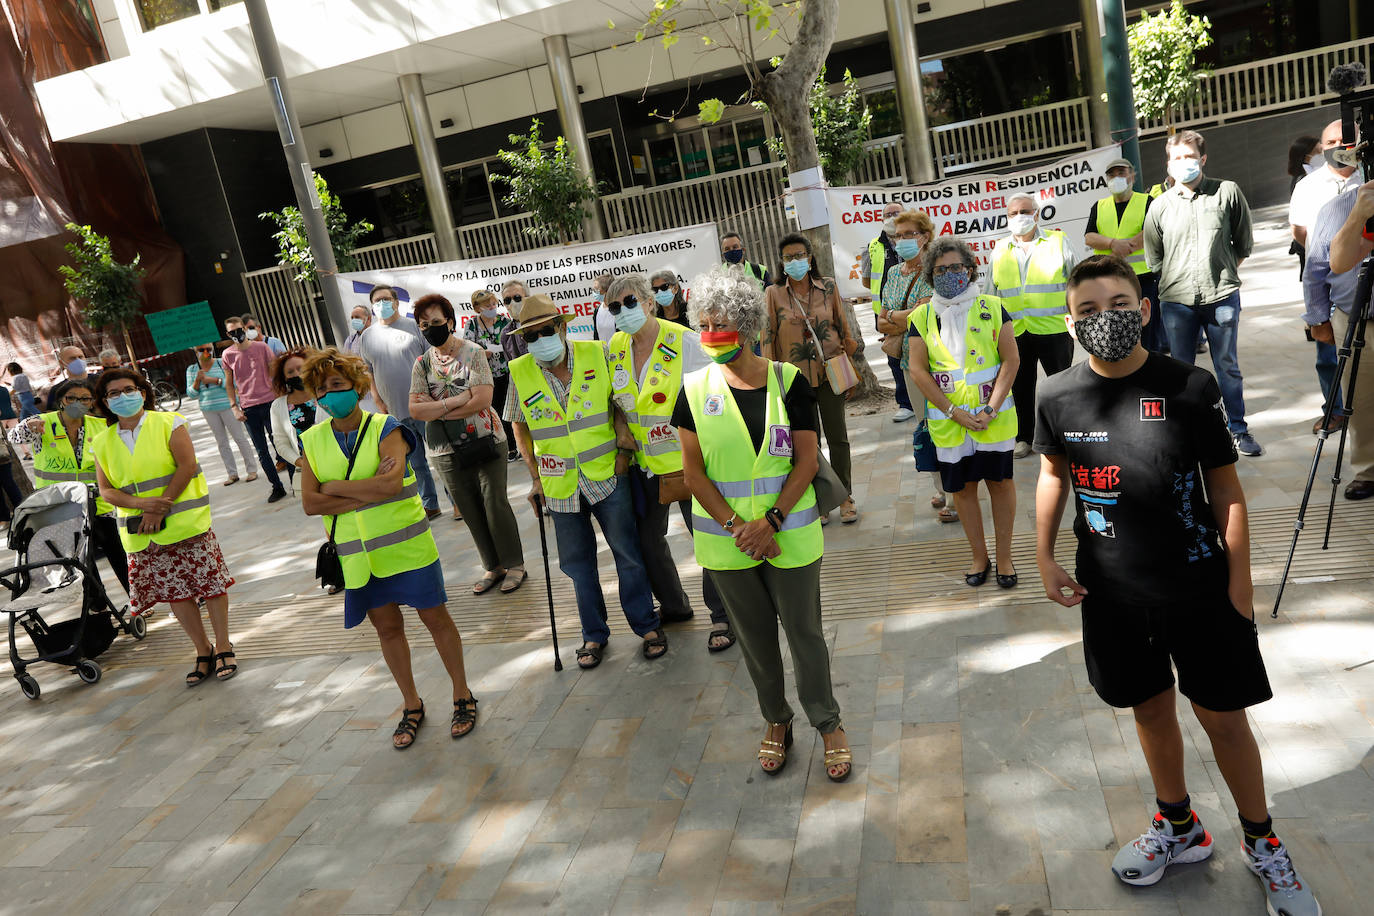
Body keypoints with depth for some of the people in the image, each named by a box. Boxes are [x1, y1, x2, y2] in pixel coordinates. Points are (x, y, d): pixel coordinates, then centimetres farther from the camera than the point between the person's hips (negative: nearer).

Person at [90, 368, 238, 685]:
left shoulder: (168, 423, -1)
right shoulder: (102, 442, 10)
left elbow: (187, 465, -11)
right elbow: (106, 490, 4)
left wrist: (160, 508, -15)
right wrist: (142, 503, -15)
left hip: (186, 521, -4)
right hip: (140, 533, 4)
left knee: (210, 582, -2)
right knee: (174, 591, 7)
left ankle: (223, 647, 12)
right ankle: (203, 651, 19)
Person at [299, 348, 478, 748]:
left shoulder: (385, 428, -9)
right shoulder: (313, 441, 2)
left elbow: (391, 483, -25)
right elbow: (310, 503, -8)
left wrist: (337, 488, -15)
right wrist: (368, 492, -16)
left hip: (406, 546, -4)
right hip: (359, 555, 4)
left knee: (435, 617, 5)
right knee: (387, 627, 13)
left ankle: (462, 695, 23)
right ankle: (412, 705, 30)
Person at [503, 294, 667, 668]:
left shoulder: (596, 356, -7)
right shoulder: (520, 372, -3)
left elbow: (618, 401, 5)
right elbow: (520, 427, 7)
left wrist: (624, 443, -7)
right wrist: (535, 477, 3)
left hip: (607, 475, -1)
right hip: (561, 484, 2)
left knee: (628, 553, 6)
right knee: (578, 563, 12)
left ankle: (646, 625, 24)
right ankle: (594, 634, 28)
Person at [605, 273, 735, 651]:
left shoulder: (683, 342, -13)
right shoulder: (614, 350, 3)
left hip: (687, 460, -6)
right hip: (645, 463, 6)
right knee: (647, 536, 17)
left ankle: (722, 616, 18)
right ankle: (673, 605, 39)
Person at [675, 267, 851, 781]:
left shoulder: (788, 381, -6)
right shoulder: (695, 390, -3)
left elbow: (807, 460, -7)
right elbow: (694, 472, -3)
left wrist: (770, 521, -17)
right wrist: (737, 527, -12)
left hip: (789, 535, -2)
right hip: (726, 541, 2)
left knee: (804, 632, 8)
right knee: (754, 637, 15)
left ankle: (828, 724, 28)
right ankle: (776, 721, 36)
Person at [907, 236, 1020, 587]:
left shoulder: (992, 308, 0)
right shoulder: (922, 317, 2)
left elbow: (1011, 360, -2)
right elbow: (917, 370, -3)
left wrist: (991, 409, -12)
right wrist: (955, 413, -10)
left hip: (994, 417, -1)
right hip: (948, 420, 1)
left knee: (1000, 481, 5)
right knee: (962, 487, 8)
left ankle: (1004, 556, 20)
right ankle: (979, 556, 24)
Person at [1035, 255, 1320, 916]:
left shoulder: (1189, 389, -13)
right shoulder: (1059, 397, -7)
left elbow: (1226, 494, -6)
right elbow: (1054, 474, 9)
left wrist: (1239, 587, -5)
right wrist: (1045, 558, 5)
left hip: (1198, 587, -2)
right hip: (1112, 591, 2)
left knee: (1223, 715, 10)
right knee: (1151, 709, 18)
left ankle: (1262, 843, 34)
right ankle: (1177, 827, 41)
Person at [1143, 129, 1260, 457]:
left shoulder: (1227, 192, 2)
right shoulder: (1160, 206, 6)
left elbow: (1244, 243, 12)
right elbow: (1153, 259, 13)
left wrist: (1224, 271, 10)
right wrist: (1176, 280, 8)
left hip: (1222, 297, -1)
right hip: (1176, 300, 1)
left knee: (1228, 367, 7)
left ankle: (1238, 430, 20)